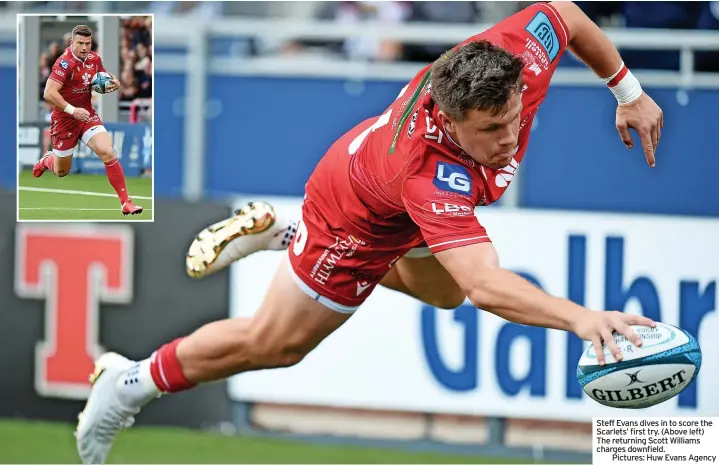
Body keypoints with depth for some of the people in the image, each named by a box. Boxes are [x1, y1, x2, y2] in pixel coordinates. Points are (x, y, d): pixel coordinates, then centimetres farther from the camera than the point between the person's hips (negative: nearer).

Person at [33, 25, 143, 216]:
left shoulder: (94, 59, -3)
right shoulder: (65, 63, -22)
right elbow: (49, 94, -29)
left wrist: (113, 82, -6)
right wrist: (73, 110, -35)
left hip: (87, 114, 4)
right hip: (64, 119, -4)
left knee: (107, 152, -19)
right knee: (61, 172, 12)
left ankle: (126, 202, -16)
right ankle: (47, 160, 51)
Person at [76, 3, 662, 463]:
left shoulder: (519, 54, -36)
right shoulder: (435, 172, -52)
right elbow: (483, 284, -62)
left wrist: (628, 90, -5)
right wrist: (579, 318, -74)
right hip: (359, 226, -7)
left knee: (441, 290, 36)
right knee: (272, 345, 10)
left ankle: (282, 233, 43)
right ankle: (129, 384, 32)